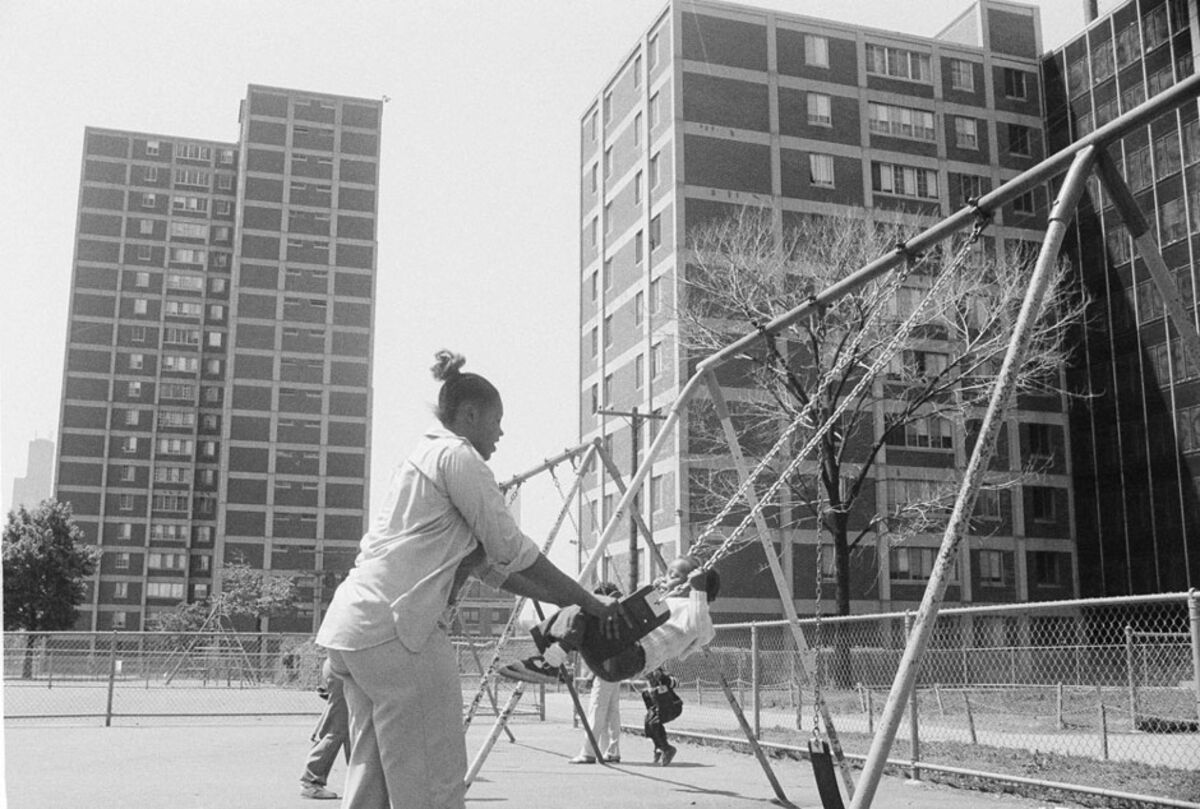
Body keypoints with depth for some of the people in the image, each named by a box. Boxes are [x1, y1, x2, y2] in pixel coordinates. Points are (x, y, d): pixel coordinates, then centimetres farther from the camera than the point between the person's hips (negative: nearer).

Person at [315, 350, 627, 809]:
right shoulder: (457, 454, -3)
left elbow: (489, 566, 24)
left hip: (353, 623, 10)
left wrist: (568, 603, 20)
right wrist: (590, 603, 2)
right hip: (395, 625, -10)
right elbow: (511, 550, -6)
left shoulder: (426, 456, 26)